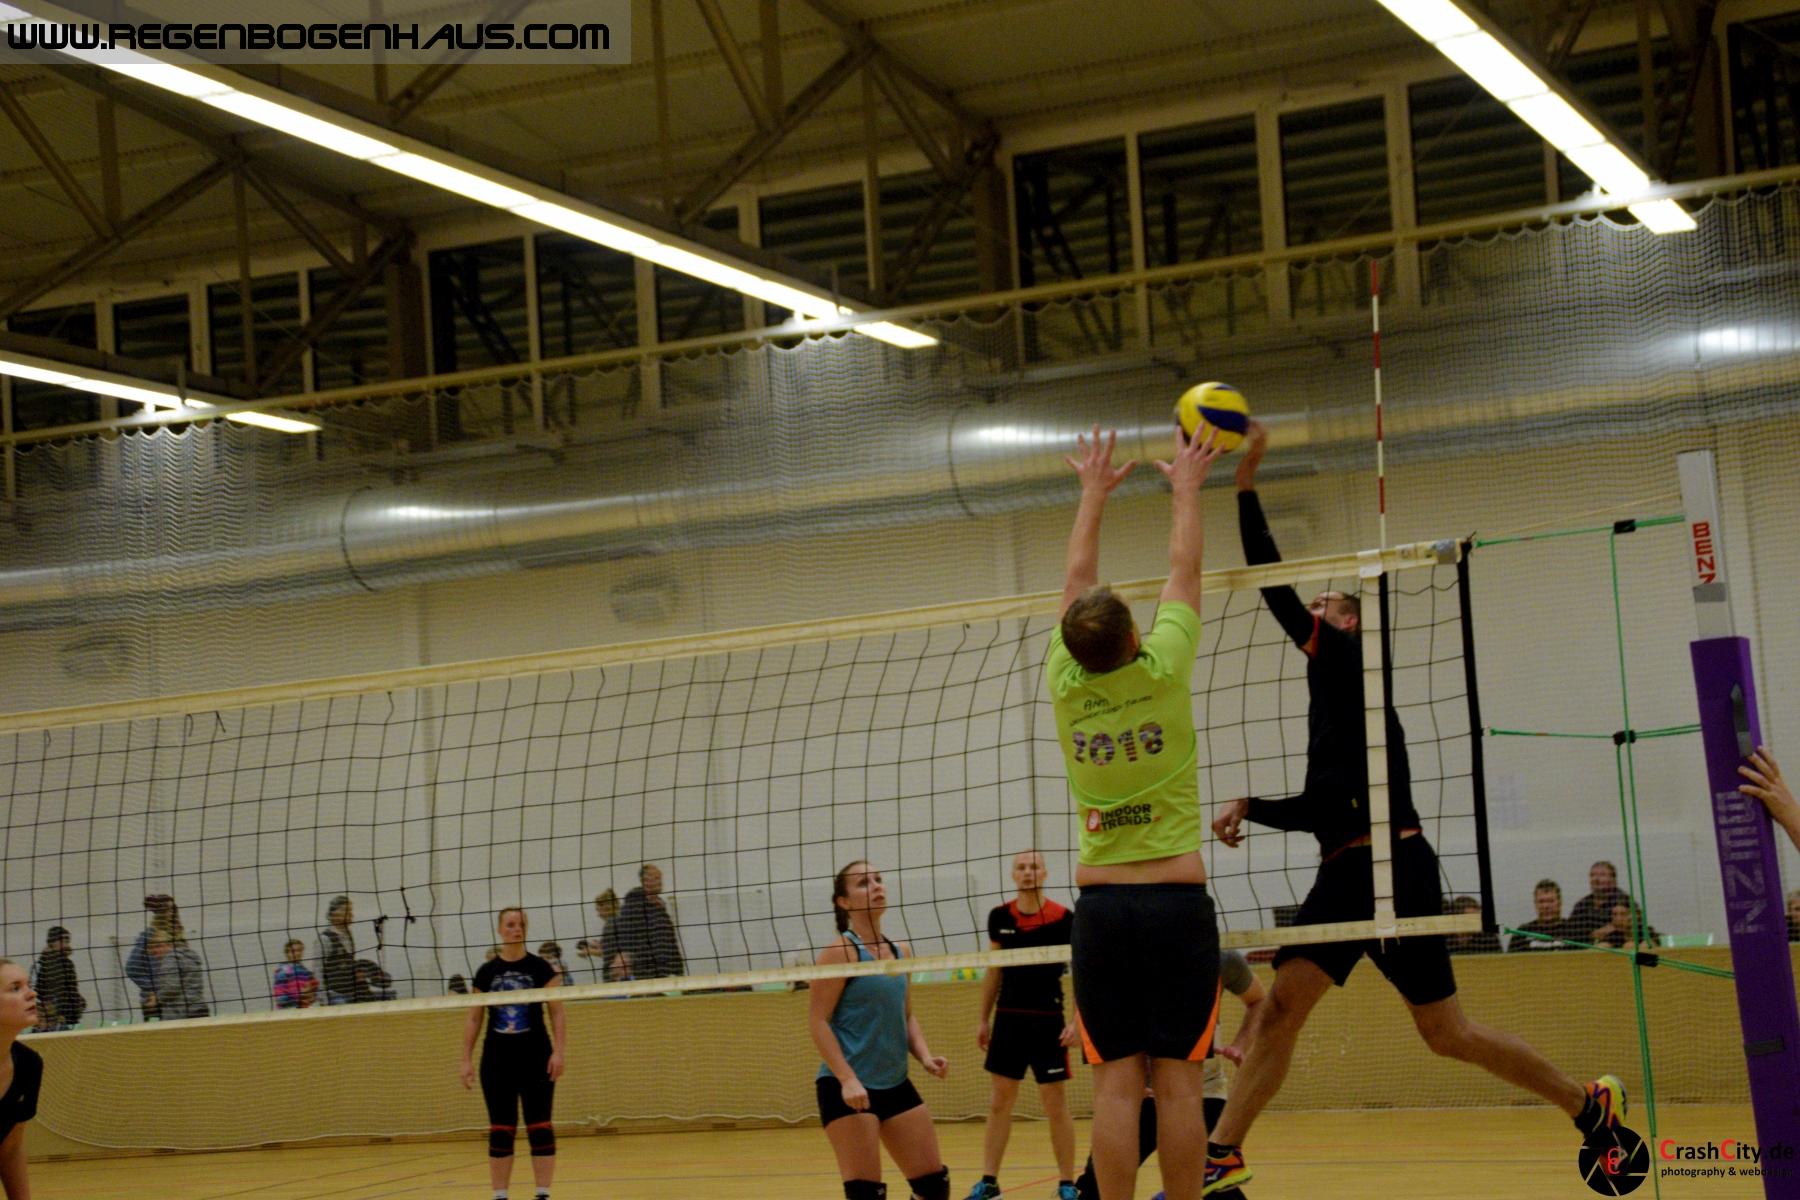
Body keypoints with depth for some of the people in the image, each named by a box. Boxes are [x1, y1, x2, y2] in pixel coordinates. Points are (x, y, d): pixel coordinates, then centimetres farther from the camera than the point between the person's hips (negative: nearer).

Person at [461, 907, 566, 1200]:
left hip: (535, 1057, -2)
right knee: (500, 1130, 3)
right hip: (497, 1059, 2)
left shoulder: (540, 968, -1)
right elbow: (474, 1019, 9)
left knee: (540, 1127, -2)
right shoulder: (486, 972, 5)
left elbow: (557, 1013, -3)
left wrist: (558, 1051, -13)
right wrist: (467, 1059, 4)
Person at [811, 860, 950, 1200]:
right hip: (847, 1087, -7)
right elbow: (817, 1021, -14)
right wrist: (847, 1078, -23)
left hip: (895, 1084, 7)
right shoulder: (841, 951, -11)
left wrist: (925, 1056, 1)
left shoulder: (901, 952, 10)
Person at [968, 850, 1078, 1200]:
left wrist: (1076, 1021, -14)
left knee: (1055, 1103, -1)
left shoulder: (1063, 918, -8)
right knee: (999, 1101, 6)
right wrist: (984, 1020, 13)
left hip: (1047, 1020, -4)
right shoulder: (1000, 917, 3)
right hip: (1009, 1018, 4)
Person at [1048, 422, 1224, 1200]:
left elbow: (1076, 580, 15)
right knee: (1178, 1082, -2)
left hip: (1100, 904, 2)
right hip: (1176, 899, -2)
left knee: (1115, 1085, 0)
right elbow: (1184, 571, 8)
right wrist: (1186, 488, 23)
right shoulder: (1161, 675, -7)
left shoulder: (1066, 687, 0)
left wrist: (1094, 494, 28)